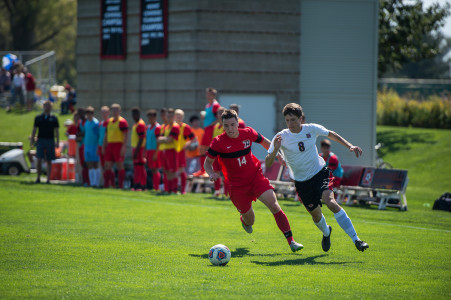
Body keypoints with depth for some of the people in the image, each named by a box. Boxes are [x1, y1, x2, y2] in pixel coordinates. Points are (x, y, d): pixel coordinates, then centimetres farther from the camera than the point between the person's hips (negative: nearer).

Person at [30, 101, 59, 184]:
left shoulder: (54, 118, 7)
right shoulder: (38, 118, 8)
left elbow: (56, 131, 7)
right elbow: (34, 130, 9)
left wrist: (57, 141, -2)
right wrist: (32, 140, 1)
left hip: (50, 140, 0)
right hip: (41, 140, 0)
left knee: (49, 161, 2)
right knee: (39, 159, -9)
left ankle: (48, 179, 3)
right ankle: (38, 178, 2)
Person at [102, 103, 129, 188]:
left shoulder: (122, 122, -6)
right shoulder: (109, 121, 17)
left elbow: (126, 135, -11)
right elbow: (106, 135, 22)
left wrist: (123, 147, -19)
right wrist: (104, 147, 16)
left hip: (118, 145, -7)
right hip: (110, 145, 7)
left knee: (120, 166, -5)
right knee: (107, 166, 6)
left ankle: (121, 185, -4)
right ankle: (107, 184, 11)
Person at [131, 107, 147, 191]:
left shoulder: (140, 124, -15)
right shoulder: (136, 124, 16)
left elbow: (141, 139, -20)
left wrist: (136, 152, -22)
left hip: (139, 148, -10)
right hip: (135, 148, 10)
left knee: (140, 168, -8)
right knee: (136, 168, 11)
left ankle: (143, 186, -7)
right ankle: (137, 185, 14)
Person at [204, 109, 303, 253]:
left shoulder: (248, 133, -4)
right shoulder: (218, 142, -12)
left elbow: (264, 142, 16)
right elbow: (208, 162, -3)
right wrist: (211, 173, -22)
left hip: (256, 177, 1)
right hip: (237, 185, -1)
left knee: (274, 205, -17)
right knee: (249, 221, 8)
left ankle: (291, 241, -15)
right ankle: (244, 219, 49)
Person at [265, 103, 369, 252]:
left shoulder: (312, 129, -9)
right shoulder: (281, 137, -14)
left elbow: (331, 134, 13)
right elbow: (268, 164, -18)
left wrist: (350, 146, 6)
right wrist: (275, 149, -37)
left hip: (320, 172, -1)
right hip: (302, 182, 1)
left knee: (331, 202, -25)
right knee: (316, 215, 7)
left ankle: (356, 239, -24)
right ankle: (326, 232, 45)